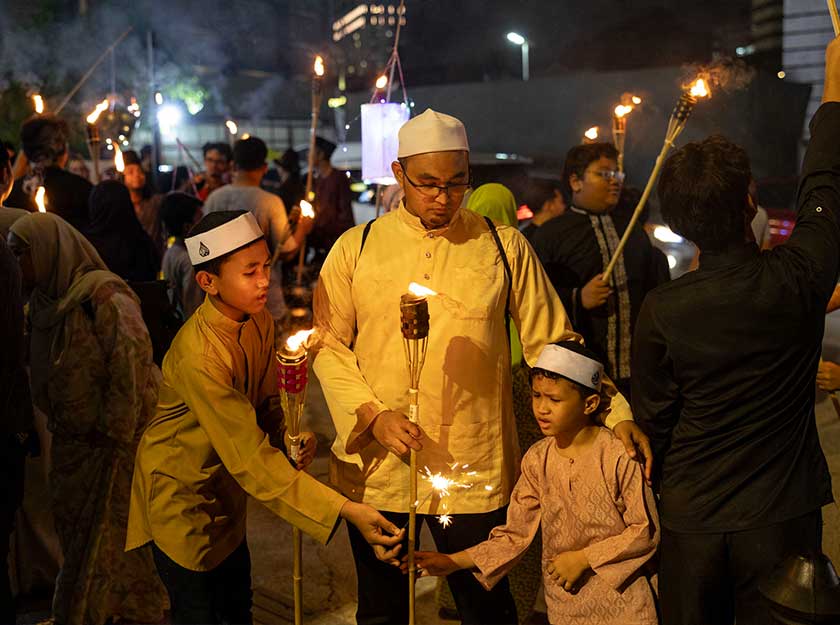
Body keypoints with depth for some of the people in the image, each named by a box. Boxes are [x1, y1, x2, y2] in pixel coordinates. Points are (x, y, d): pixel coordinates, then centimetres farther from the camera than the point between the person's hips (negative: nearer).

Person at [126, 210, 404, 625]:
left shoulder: (259, 322, -8)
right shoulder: (199, 353, -33)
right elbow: (251, 458, -35)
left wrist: (294, 434, -18)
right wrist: (346, 510, -38)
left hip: (226, 488, 7)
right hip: (181, 494, -7)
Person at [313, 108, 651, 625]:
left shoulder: (503, 247, 0)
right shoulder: (356, 248, 1)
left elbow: (554, 344, 1)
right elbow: (329, 344, 3)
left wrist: (616, 413, -8)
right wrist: (372, 414, -12)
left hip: (475, 468, -1)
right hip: (376, 468, 1)